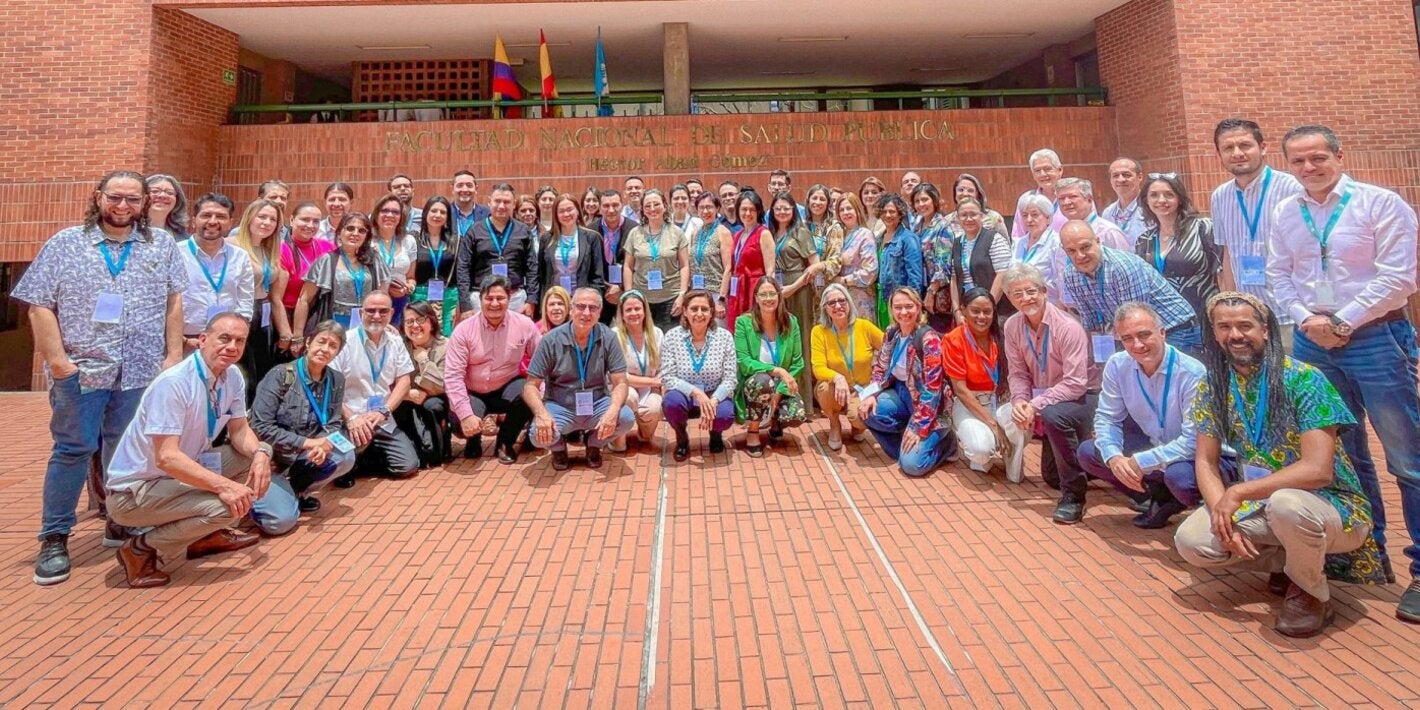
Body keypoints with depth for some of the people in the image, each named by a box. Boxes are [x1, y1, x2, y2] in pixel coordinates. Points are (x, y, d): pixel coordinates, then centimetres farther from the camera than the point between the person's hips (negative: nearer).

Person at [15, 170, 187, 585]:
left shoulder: (162, 245, 7)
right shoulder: (64, 244, 2)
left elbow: (173, 301, 7)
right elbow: (40, 306, -1)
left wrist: (174, 355, 0)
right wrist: (57, 360, -10)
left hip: (141, 371, 2)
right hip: (80, 369, -2)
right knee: (73, 450, 2)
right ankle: (54, 538, 12)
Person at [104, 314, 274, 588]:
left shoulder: (232, 376, -2)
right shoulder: (173, 383, -26)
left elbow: (239, 431, 4)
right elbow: (166, 457, -31)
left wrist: (260, 452, -18)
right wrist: (223, 485, -36)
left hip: (181, 474, 8)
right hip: (135, 489, -8)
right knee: (229, 505, -27)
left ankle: (206, 534, 12)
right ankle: (142, 550, -5)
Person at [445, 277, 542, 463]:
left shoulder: (524, 325, -11)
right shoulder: (464, 329, -14)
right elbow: (453, 375, -17)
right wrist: (466, 414, -27)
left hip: (507, 388, 1)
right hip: (473, 394, -1)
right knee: (461, 421, -31)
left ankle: (505, 442, 0)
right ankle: (473, 441, 13)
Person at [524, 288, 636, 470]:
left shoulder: (608, 338, -9)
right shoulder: (551, 340, -11)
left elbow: (620, 383, -10)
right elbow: (531, 386, -9)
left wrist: (613, 411, -32)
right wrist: (541, 414, -30)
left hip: (597, 405, 1)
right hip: (560, 407, -1)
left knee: (626, 418, -27)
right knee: (539, 434, -30)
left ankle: (593, 443, 8)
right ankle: (559, 447, 10)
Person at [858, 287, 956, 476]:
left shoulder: (928, 339, -21)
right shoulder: (891, 334, 0)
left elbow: (932, 388, -23)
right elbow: (881, 370, 9)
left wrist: (919, 427, -25)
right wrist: (871, 395, -12)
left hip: (930, 406, -6)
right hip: (902, 395, 7)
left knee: (912, 464, -20)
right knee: (868, 410, -21)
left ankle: (945, 443, 11)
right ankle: (902, 447, 3)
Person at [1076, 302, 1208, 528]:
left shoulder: (1192, 373, -25)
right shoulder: (1117, 365, -10)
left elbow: (1193, 441, -27)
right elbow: (1107, 418, -5)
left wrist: (1140, 462, -31)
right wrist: (1114, 457, -24)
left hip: (1198, 456, -6)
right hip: (1151, 445, 6)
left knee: (1179, 475, -38)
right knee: (1087, 453, -9)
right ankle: (1160, 497, 1)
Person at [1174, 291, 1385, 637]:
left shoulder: (1303, 379, -18)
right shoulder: (1212, 388, -3)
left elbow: (1318, 470, -26)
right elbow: (1206, 463, -3)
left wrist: (1237, 494, -26)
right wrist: (1224, 516, -19)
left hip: (1330, 505, -5)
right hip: (1262, 503, 5)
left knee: (1285, 505, -40)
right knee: (1190, 540, -19)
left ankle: (1313, 594, -7)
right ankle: (1292, 561, 10)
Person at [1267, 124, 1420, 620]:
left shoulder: (1380, 204, -6)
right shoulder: (1284, 214, 8)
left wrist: (1342, 322, -14)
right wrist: (1306, 319, -6)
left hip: (1375, 338, -4)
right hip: (1312, 343, 5)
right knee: (1343, 455, 14)